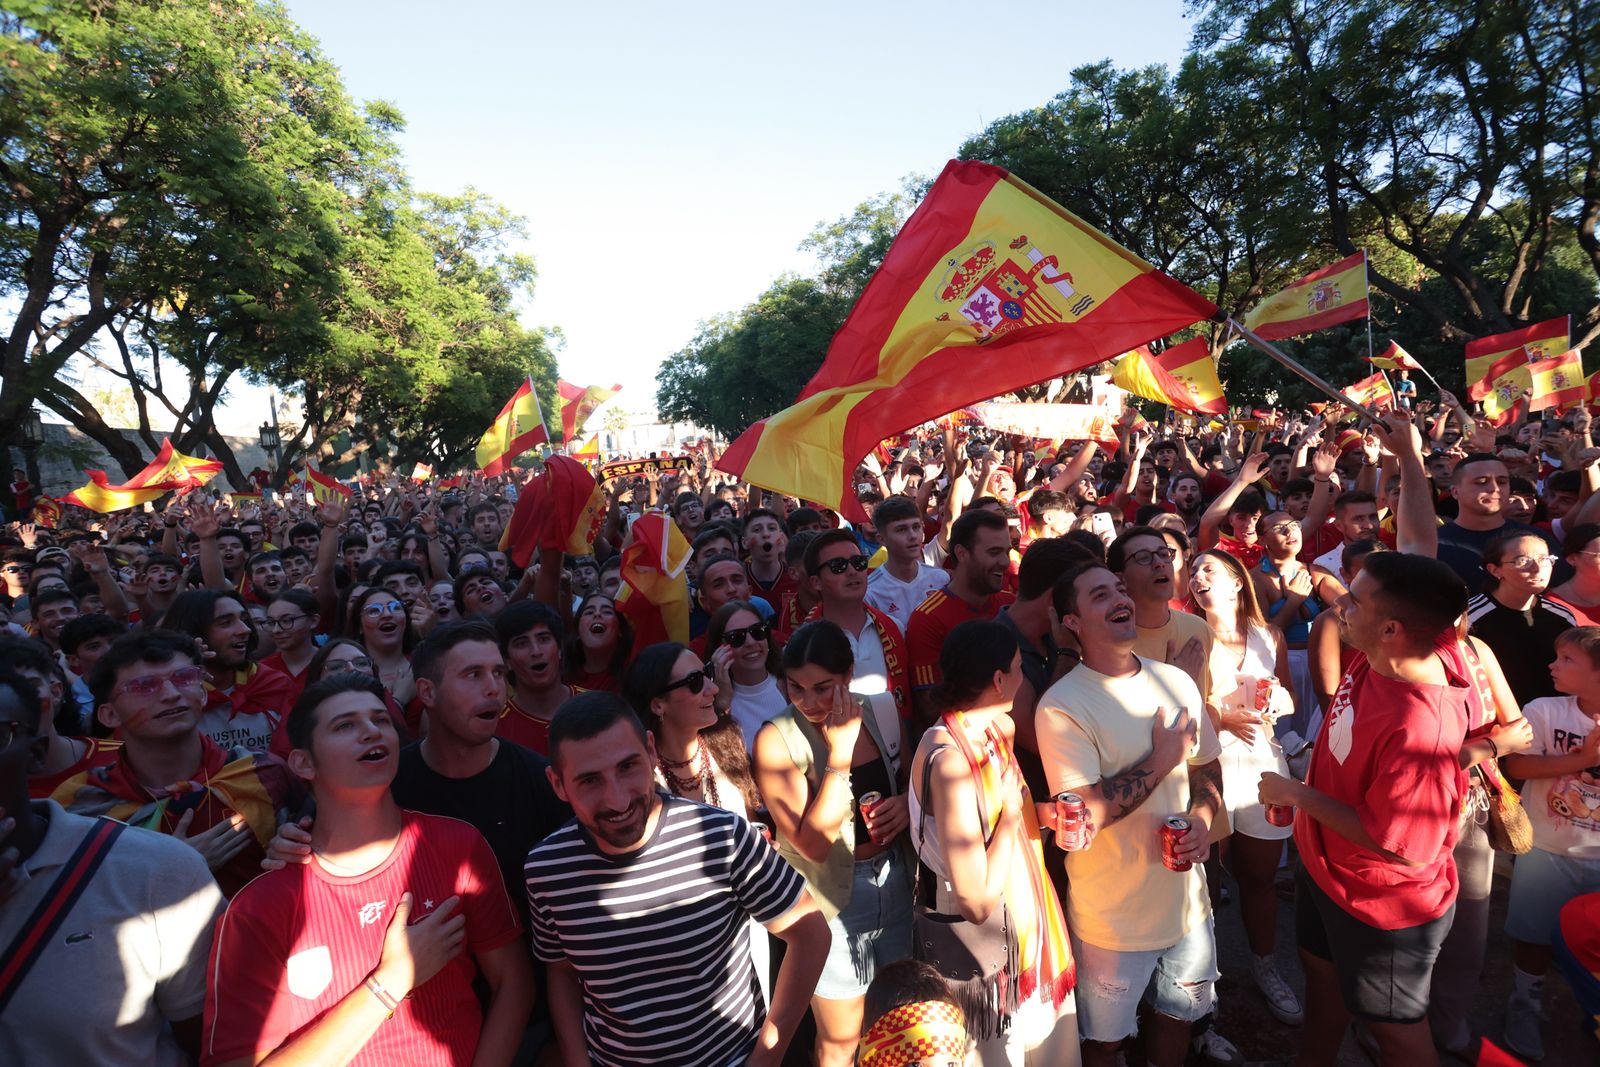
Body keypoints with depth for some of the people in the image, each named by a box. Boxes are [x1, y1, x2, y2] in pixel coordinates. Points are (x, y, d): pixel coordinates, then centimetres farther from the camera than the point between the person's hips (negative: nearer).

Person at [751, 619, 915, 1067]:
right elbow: (813, 843, -24)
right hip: (833, 900, -4)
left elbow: (912, 779, 12)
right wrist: (838, 755, -28)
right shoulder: (776, 740, -19)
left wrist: (907, 802, -10)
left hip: (897, 882, 4)